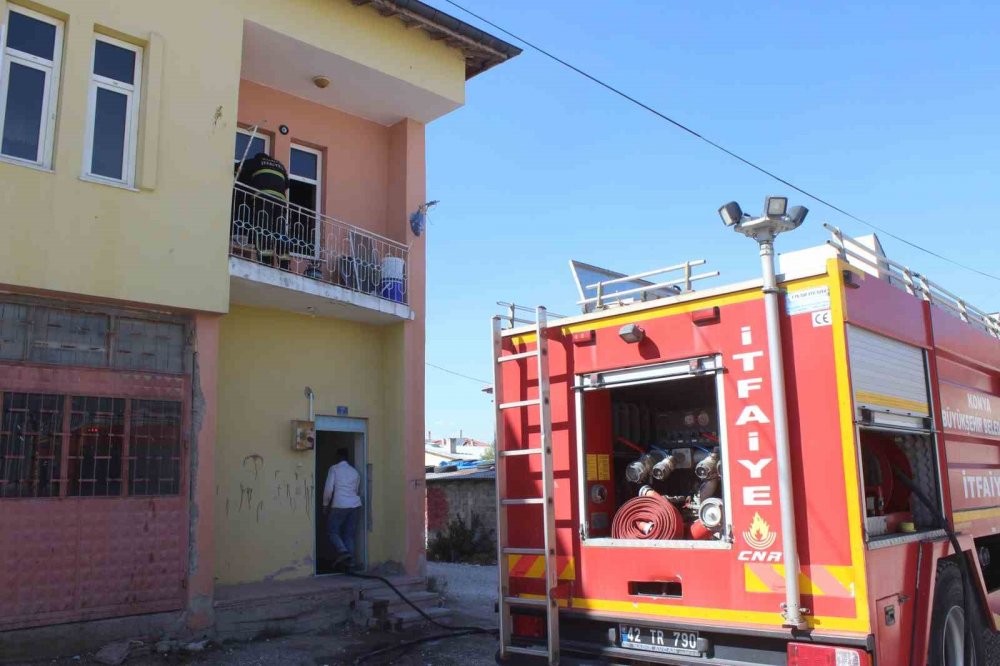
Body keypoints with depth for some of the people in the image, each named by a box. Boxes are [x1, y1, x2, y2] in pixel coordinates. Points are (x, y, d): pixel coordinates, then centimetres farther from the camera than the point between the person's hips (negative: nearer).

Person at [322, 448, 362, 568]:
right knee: (349, 533, 9)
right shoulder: (355, 472, 16)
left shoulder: (334, 469, 1)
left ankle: (343, 552, -16)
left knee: (332, 530, 4)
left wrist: (325, 504, 4)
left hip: (340, 505, -5)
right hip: (355, 504, 5)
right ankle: (348, 559, 4)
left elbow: (329, 488, -5)